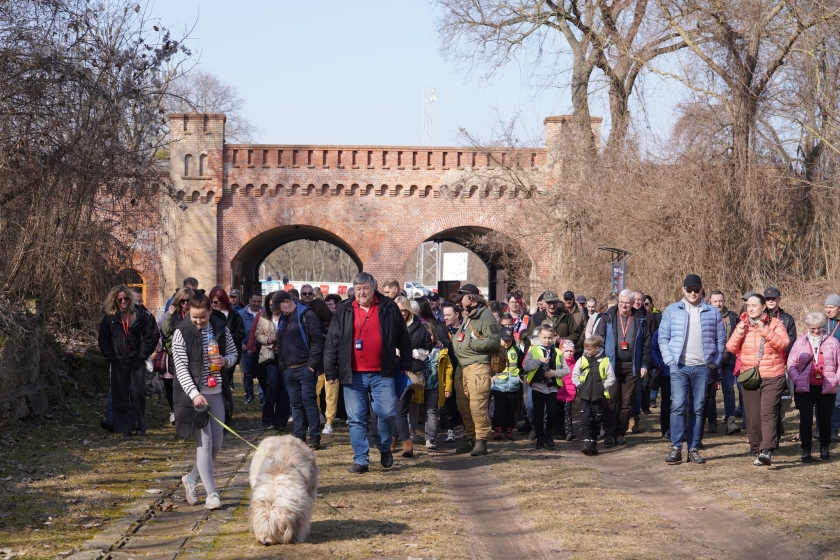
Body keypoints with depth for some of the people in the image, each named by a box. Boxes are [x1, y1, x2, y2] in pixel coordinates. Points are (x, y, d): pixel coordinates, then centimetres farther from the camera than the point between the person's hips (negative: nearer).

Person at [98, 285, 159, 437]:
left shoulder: (140, 314, -2)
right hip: (118, 363, 2)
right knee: (120, 397, 1)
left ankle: (141, 426, 10)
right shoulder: (109, 318, 4)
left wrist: (143, 354, -5)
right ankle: (125, 428, 7)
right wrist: (111, 356, 1)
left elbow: (153, 335, -1)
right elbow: (103, 341, 11)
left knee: (139, 394, -5)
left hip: (137, 361, -2)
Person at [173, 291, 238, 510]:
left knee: (216, 443, 8)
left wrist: (225, 360, -10)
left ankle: (192, 478, 32)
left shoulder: (220, 328, 3)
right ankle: (211, 494, -4)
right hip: (194, 394, -5)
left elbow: (233, 353, 14)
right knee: (204, 441, -9)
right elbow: (181, 368, -12)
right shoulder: (182, 332, -9)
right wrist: (194, 394, -24)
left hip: (216, 393, 5)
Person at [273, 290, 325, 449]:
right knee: (296, 404, 8)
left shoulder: (306, 315, -7)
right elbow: (280, 345, 22)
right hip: (289, 370, 7)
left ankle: (315, 438, -3)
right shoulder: (282, 319, 17)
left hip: (305, 368, -7)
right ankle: (299, 437, 11)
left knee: (309, 402, -7)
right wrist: (282, 366, 11)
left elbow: (317, 340, -13)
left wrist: (312, 364, -15)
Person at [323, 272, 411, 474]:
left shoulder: (389, 308, 3)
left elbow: (403, 338, 10)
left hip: (382, 374, -1)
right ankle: (361, 460, 9)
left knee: (387, 413, -6)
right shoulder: (344, 312, 5)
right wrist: (330, 372, 2)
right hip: (353, 375, 1)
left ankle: (384, 448, 20)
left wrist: (406, 364, 9)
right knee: (356, 419, 2)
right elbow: (331, 344, 5)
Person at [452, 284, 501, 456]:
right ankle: (469, 438, 20)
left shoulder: (486, 316, -7)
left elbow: (494, 342, -15)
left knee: (477, 404, -12)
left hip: (478, 366, -9)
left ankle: (481, 441, -8)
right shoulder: (466, 316, 23)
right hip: (462, 366, 9)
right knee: (463, 404, 10)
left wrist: (471, 343, -16)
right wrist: (454, 341, 16)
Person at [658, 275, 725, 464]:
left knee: (698, 409, 4)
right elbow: (663, 337, 5)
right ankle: (675, 448, -6)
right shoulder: (672, 310, 7)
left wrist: (715, 362, 0)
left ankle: (693, 449, 9)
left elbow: (721, 339, 9)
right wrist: (669, 360, -6)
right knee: (678, 406, -9)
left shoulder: (712, 312, 9)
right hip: (679, 367, -1)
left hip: (703, 368, 1)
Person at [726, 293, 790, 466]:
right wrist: (739, 334, -11)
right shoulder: (742, 325, 12)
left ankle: (767, 451, -24)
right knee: (752, 416, 4)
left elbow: (783, 343, -13)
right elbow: (731, 348, 6)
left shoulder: (775, 324, 2)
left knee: (768, 413, -16)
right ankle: (757, 452, 11)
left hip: (772, 377, -4)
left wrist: (765, 331, -22)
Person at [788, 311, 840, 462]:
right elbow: (791, 364, 5)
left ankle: (824, 448, 25)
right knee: (805, 419, -4)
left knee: (825, 419, 9)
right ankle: (806, 451, 1)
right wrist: (797, 380, -9)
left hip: (826, 389, 0)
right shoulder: (800, 342, 5)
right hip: (805, 388, 0)